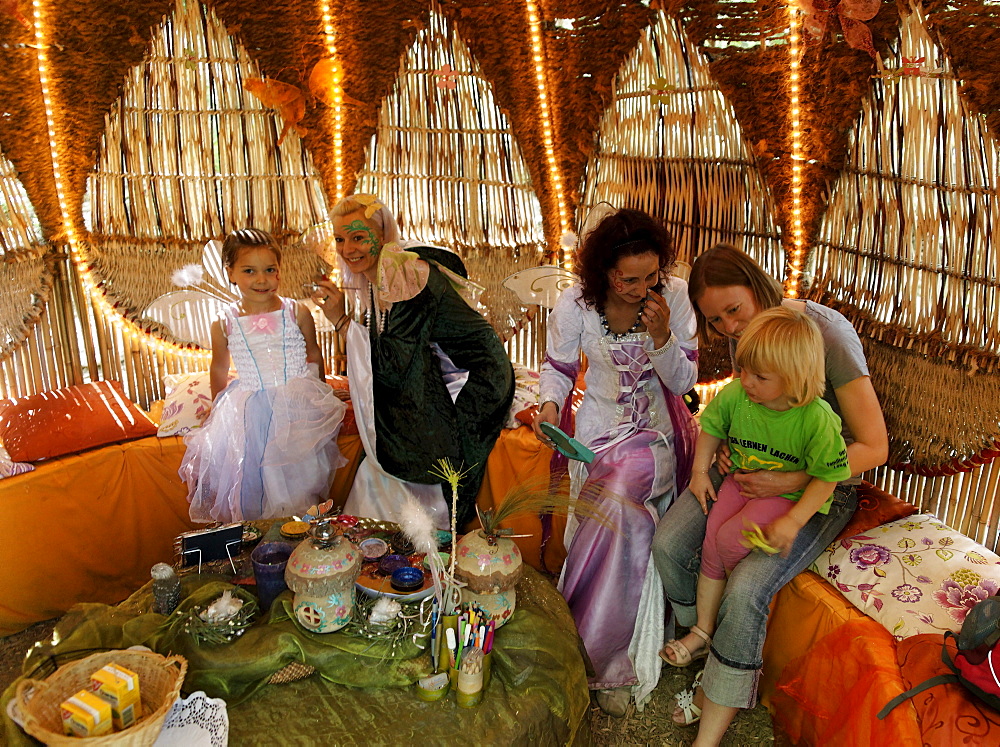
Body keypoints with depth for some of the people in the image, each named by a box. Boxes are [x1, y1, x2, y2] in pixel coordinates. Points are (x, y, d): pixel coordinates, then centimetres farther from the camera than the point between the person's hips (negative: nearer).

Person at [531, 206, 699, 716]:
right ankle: (612, 665, -2)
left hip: (657, 430, 0)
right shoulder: (574, 305, -10)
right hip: (599, 430, 1)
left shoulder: (675, 296, -9)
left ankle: (587, 649, -10)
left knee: (617, 494, -30)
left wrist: (662, 336, -22)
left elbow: (682, 382, -4)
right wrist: (549, 403, -14)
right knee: (627, 520, -24)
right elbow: (558, 367, 6)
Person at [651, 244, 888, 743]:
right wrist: (726, 442, -6)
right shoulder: (743, 332, -2)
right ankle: (713, 661, 9)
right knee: (668, 544, -13)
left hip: (822, 485, -6)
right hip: (751, 465, 6)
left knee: (746, 591, -25)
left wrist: (792, 482, -29)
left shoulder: (828, 332, -22)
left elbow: (874, 447, -19)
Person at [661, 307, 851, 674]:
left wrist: (793, 521, -25)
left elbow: (827, 477, -18)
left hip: (788, 494, -5)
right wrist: (700, 471, 3)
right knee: (711, 540, -7)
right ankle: (704, 630, 11)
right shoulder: (735, 395, -14)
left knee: (729, 539, -21)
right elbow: (712, 426, 7)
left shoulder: (817, 420, -27)